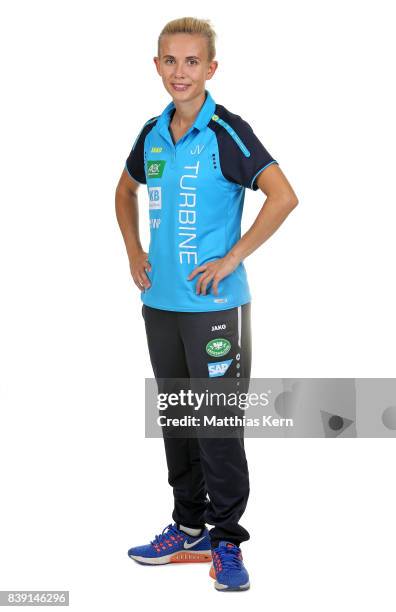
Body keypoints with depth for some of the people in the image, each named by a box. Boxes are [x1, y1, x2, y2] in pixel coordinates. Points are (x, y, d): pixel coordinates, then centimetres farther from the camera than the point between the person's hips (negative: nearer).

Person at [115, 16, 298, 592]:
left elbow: (283, 197, -18)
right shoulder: (152, 133, 8)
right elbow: (126, 190, 26)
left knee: (218, 425, -1)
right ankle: (189, 528, 28)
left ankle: (227, 539, 12)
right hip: (160, 301, 7)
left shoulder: (227, 132, -11)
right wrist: (134, 251, 13)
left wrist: (232, 259, -16)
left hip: (213, 303, -7)